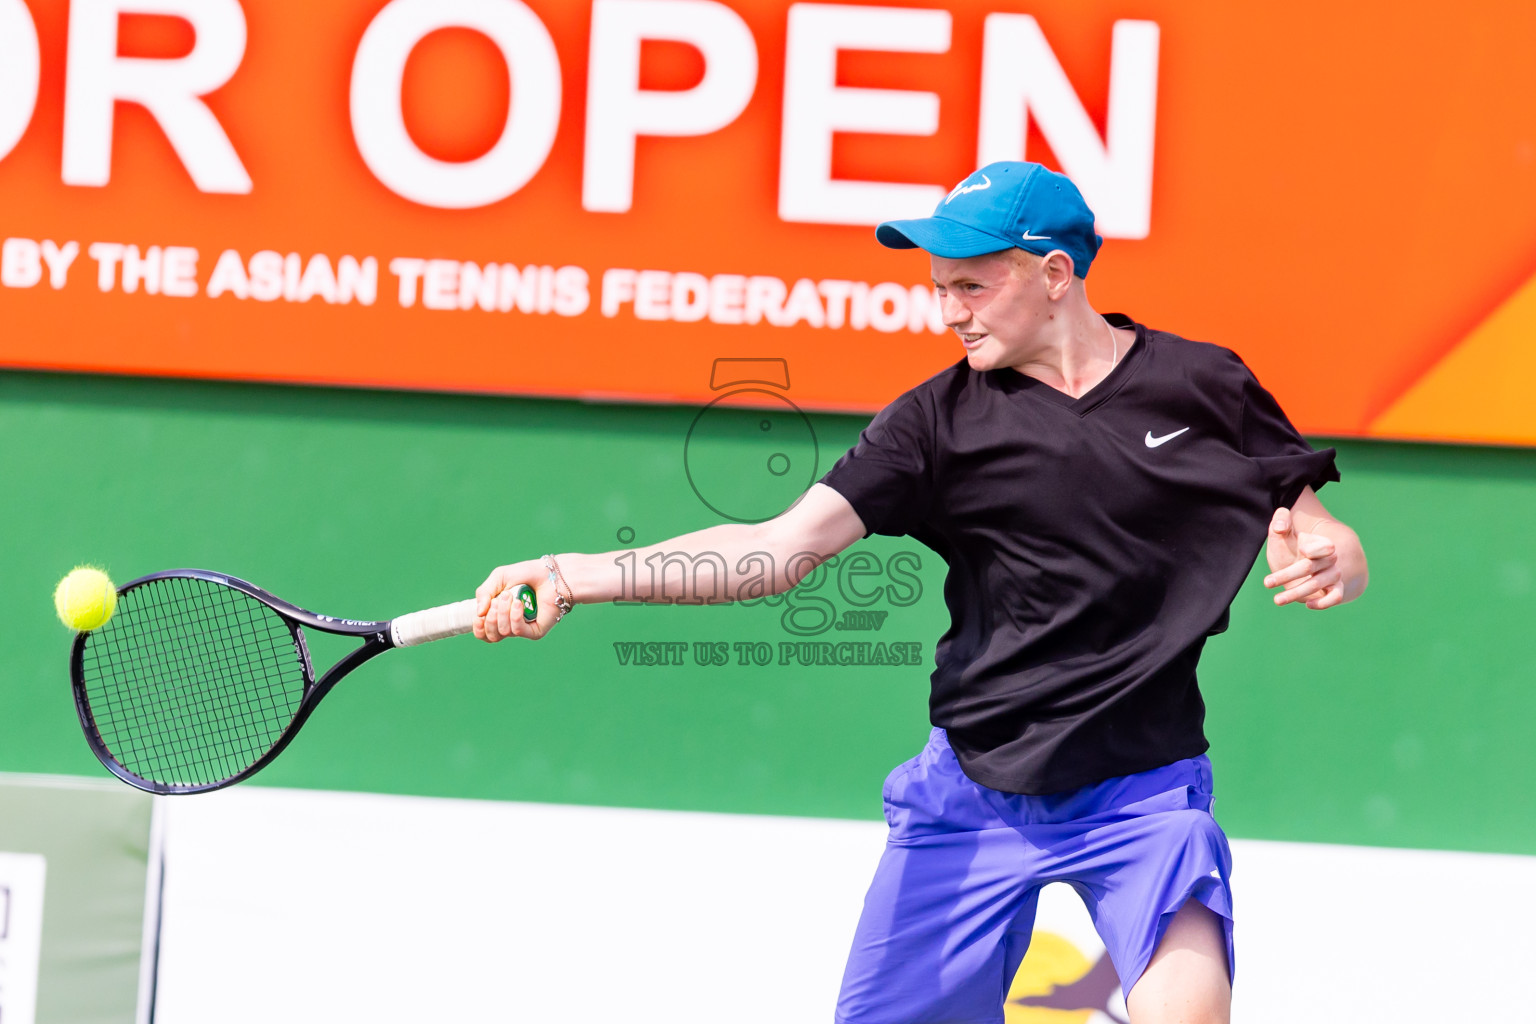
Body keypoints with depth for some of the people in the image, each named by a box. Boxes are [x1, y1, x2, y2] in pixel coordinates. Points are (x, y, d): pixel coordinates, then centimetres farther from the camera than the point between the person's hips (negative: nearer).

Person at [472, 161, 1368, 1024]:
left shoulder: (1203, 387, -2)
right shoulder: (943, 419, -3)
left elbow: (1329, 544, 3)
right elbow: (782, 548, -12)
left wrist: (1330, 562, -23)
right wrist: (575, 576, -24)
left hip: (1144, 793, -2)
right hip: (974, 791, 2)